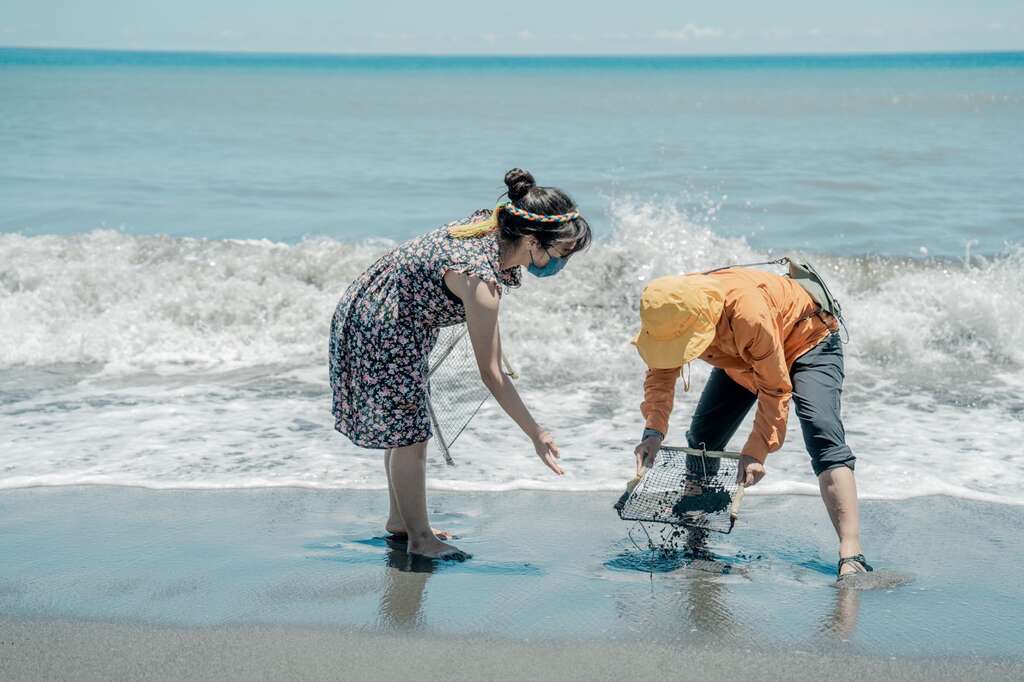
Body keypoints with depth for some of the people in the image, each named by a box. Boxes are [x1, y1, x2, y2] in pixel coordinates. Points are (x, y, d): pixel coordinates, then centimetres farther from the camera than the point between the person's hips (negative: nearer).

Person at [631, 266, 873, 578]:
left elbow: (775, 389, -34)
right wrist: (653, 429, -28)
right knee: (701, 439, 4)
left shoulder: (748, 313, -44)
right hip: (742, 359, 7)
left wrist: (756, 452, -37)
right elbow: (661, 371, -12)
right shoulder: (671, 314, -26)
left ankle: (851, 555, -34)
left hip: (806, 341, -7)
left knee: (823, 435, -27)